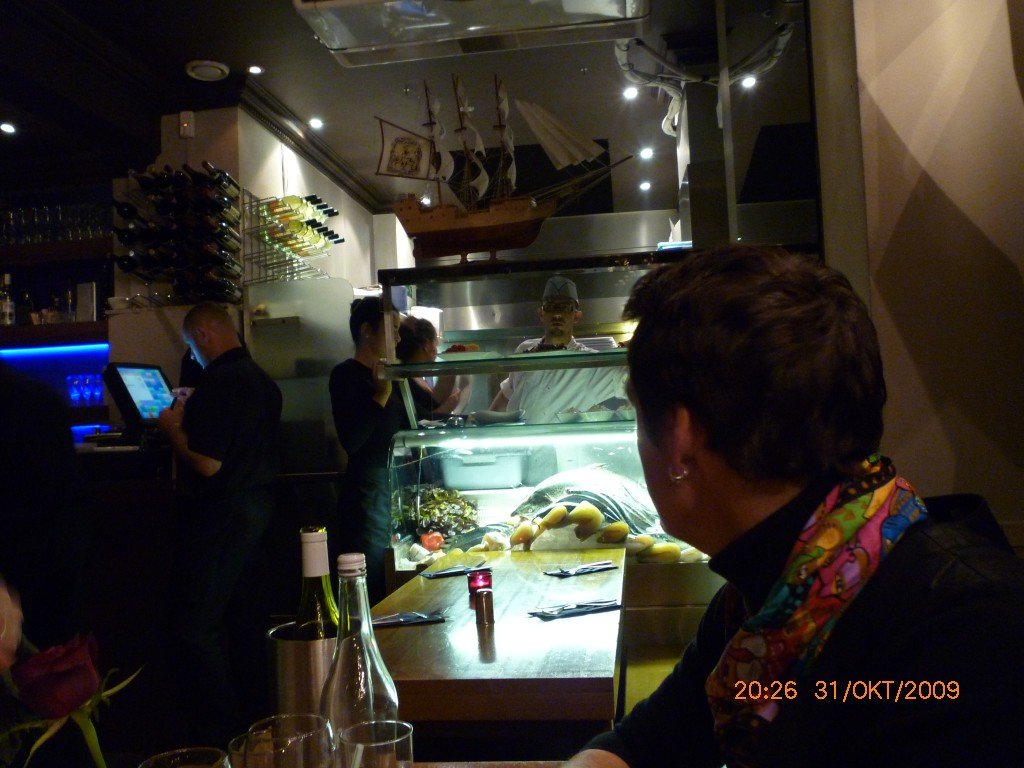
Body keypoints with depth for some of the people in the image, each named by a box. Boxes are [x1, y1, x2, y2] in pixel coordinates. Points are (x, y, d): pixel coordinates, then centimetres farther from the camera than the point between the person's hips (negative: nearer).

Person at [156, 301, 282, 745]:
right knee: (245, 620, 18)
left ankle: (218, 737, 6)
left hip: (222, 513, -10)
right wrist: (187, 422, 22)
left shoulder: (218, 380, -19)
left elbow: (207, 463, -23)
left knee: (195, 626, 0)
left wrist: (172, 427, -7)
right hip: (258, 505, 10)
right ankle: (253, 720, 29)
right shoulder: (262, 380, 11)